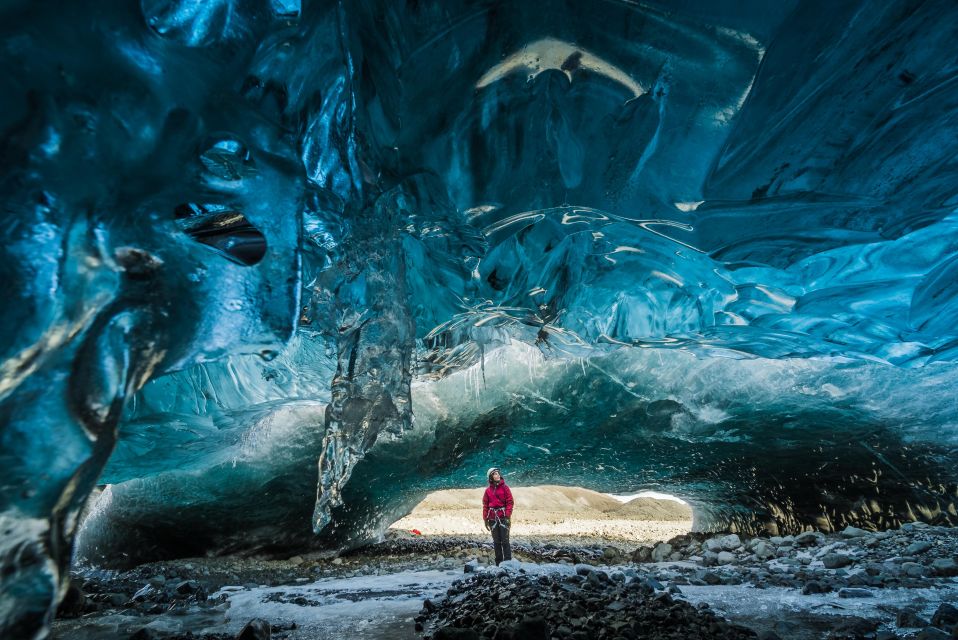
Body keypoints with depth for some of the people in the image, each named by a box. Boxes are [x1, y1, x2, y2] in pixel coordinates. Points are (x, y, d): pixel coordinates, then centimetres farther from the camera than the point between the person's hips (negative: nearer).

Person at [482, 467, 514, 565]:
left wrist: (508, 515, -12)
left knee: (505, 541, -5)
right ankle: (498, 562, 16)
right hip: (493, 519, 3)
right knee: (496, 542, 8)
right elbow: (485, 505, 10)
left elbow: (509, 502, -3)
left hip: (504, 517, -3)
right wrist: (485, 520, 6)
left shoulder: (505, 487, 1)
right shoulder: (488, 490, 8)